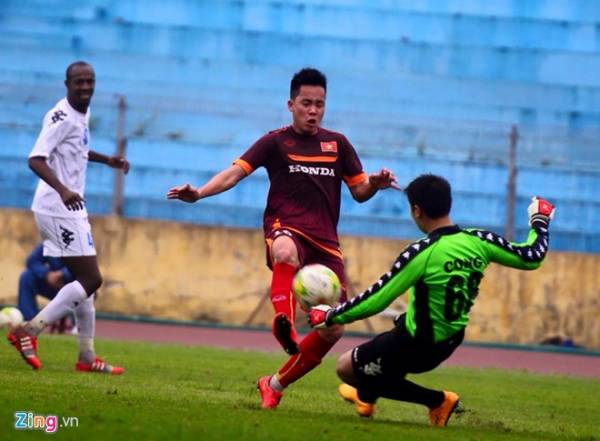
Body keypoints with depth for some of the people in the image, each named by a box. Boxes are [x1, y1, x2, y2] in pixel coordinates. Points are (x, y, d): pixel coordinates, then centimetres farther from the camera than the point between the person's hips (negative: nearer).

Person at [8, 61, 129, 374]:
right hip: (59, 208, -10)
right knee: (91, 280, -12)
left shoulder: (82, 115, 12)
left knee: (86, 280, 14)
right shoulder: (61, 118, -17)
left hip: (69, 208, 10)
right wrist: (63, 190, -42)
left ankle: (87, 357, 19)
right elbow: (36, 160, -29)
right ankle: (30, 330, -12)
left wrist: (106, 160, 28)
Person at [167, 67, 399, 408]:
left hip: (325, 240, 4)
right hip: (285, 227, -4)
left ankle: (275, 385, 13)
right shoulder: (275, 142, 6)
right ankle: (284, 321, -55)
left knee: (334, 329, -3)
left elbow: (359, 191, 18)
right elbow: (235, 172, -4)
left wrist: (376, 183, -6)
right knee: (286, 252, -45)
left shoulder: (337, 144, 16)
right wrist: (199, 193, -21)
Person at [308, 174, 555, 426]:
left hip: (416, 348, -8)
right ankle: (366, 396, 54)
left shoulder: (421, 254, -28)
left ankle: (437, 400, 4)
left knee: (346, 368, 9)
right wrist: (540, 222, 20)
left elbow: (376, 300, -24)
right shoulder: (478, 241, -11)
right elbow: (531, 257, 0)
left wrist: (331, 316, -10)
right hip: (449, 343, 8)